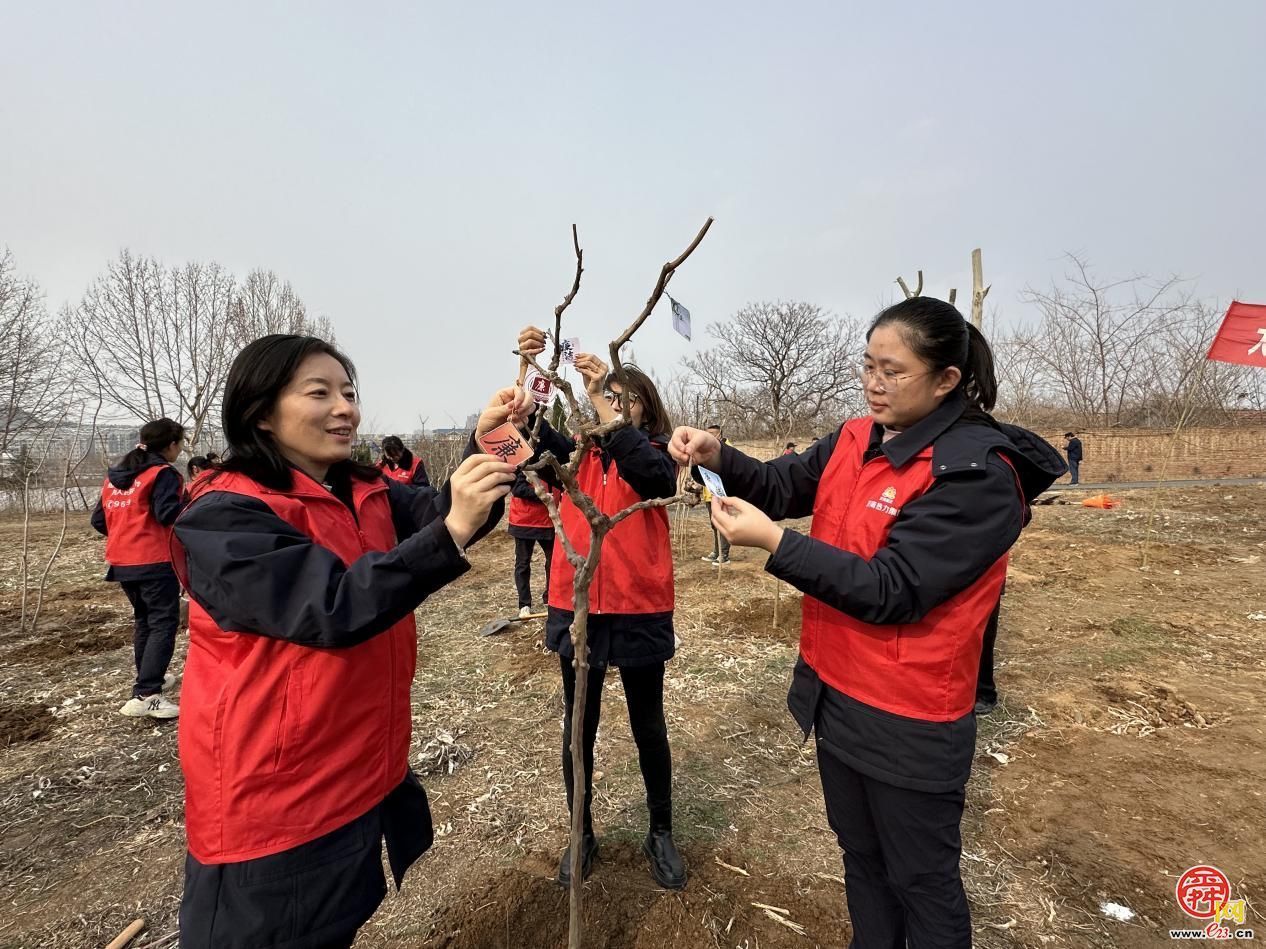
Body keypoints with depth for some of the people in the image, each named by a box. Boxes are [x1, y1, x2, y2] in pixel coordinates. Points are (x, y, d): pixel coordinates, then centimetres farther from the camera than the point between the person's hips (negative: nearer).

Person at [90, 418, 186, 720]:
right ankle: (146, 695, -13)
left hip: (122, 562, 8)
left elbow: (99, 520, 14)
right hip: (155, 562, -8)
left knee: (143, 619, 22)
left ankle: (150, 679, 33)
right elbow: (168, 514, -22)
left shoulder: (114, 475, 13)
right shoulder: (163, 473, -11)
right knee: (163, 624, -6)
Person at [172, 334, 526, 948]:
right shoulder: (224, 518, -20)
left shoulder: (367, 495, 3)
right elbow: (335, 606, -32)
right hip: (276, 797, -7)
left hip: (366, 773, 7)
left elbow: (437, 513, -11)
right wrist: (451, 531, -41)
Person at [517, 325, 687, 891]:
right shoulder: (578, 454, 3)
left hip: (641, 612, -2)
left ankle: (661, 833, 39)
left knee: (648, 728, 16)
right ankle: (583, 835, 39)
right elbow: (534, 435, -15)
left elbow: (659, 480, -27)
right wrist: (533, 372, -32)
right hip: (577, 611, 2)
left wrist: (604, 403, -33)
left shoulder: (655, 455, -3)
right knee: (578, 730, 16)